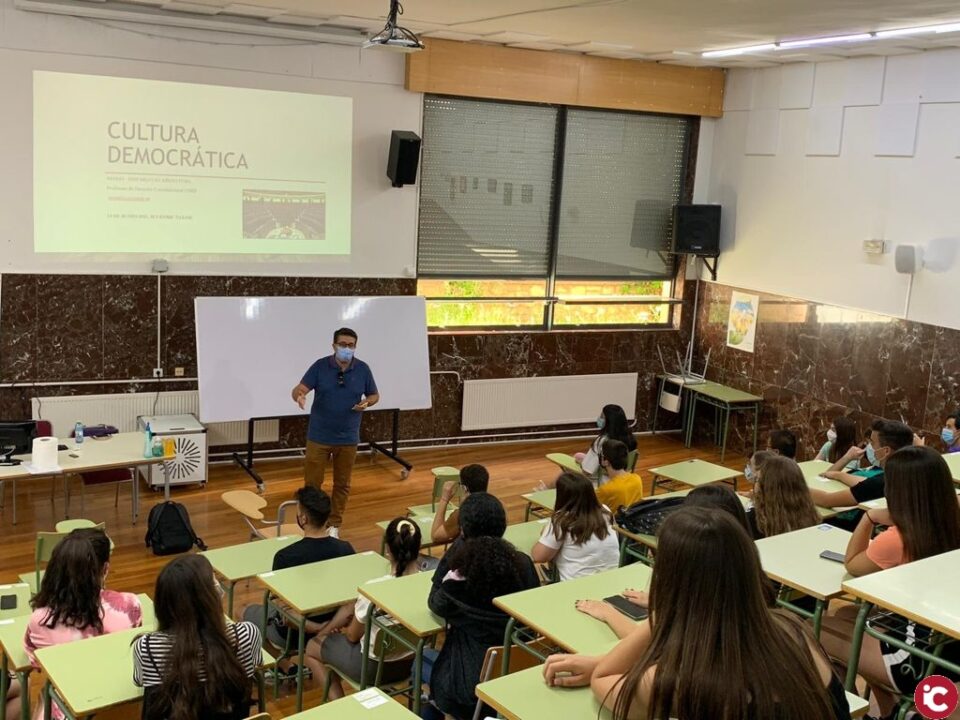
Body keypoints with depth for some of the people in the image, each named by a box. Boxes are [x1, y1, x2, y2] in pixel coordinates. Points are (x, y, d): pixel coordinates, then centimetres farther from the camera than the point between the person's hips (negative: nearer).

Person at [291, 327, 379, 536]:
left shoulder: (363, 369, -3)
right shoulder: (320, 366, -8)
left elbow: (374, 395, 9)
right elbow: (298, 389, -14)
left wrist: (367, 403, -14)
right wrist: (299, 396, -38)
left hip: (348, 438, 2)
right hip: (319, 437, -2)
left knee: (342, 484, 11)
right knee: (312, 482, 4)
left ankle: (334, 524, 26)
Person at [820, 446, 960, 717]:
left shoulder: (895, 539, -23)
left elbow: (851, 564, -2)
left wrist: (869, 518, -3)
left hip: (918, 658, -7)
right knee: (846, 614, 24)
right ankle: (889, 710, 30)